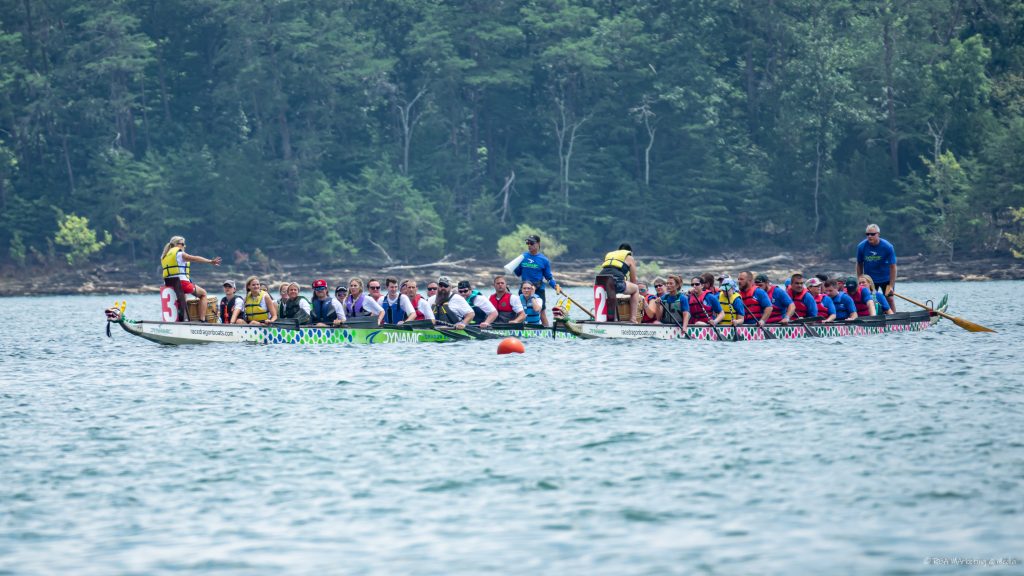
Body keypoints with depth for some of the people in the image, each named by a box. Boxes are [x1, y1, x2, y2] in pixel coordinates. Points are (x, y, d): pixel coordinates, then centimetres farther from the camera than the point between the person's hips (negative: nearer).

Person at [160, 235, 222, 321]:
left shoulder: (164, 256, 18)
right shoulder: (179, 253, -6)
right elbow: (195, 258, -12)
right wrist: (211, 261, -13)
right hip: (182, 282, -8)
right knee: (203, 293, 11)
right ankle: (202, 319, 0)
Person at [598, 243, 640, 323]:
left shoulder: (608, 255, 36)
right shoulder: (629, 258, 22)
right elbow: (633, 280, 26)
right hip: (616, 282, -5)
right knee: (636, 289, 23)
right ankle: (633, 318, 13)